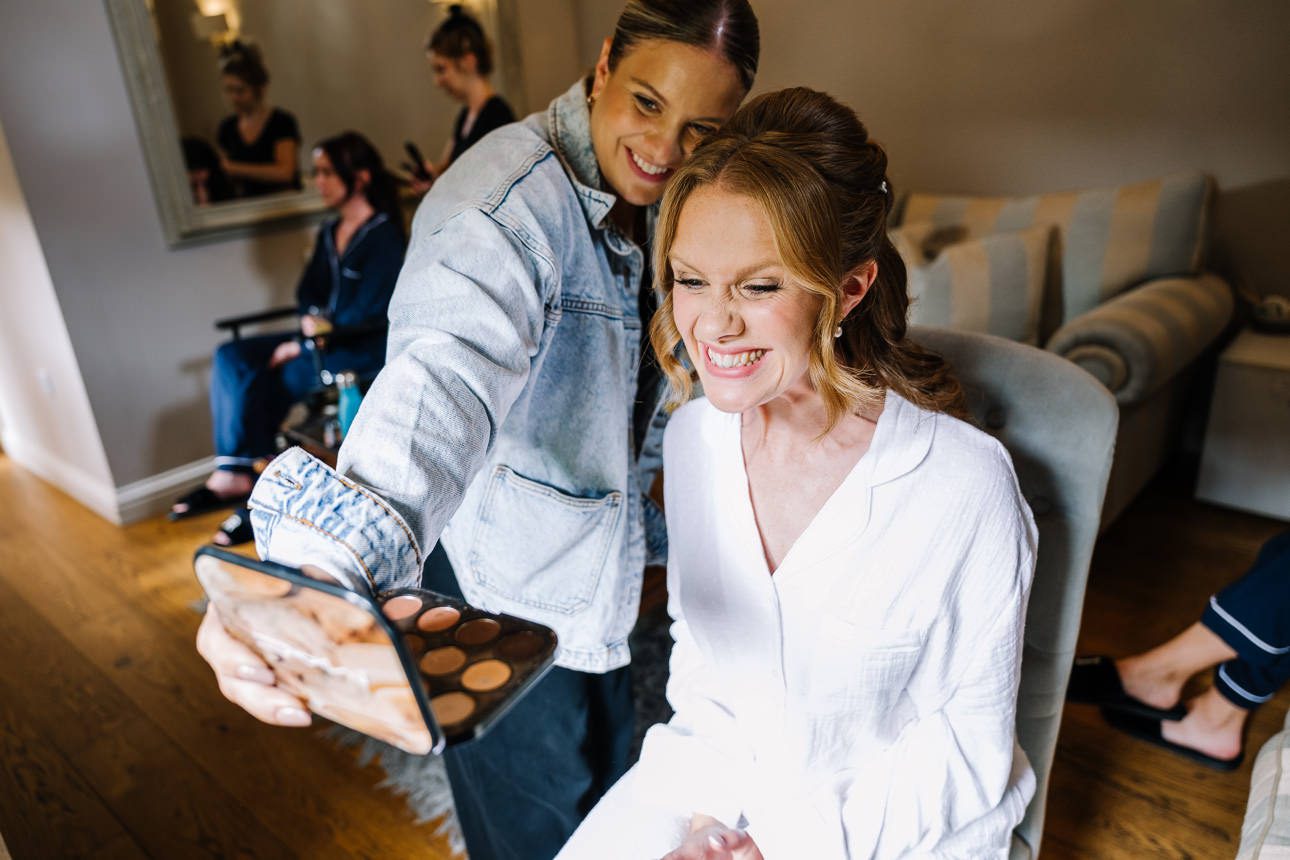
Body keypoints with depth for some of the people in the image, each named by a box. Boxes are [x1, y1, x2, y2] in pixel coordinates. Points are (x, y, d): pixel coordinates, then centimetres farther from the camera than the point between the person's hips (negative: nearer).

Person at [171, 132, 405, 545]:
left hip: (366, 345, -8)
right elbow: (308, 294, 14)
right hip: (322, 335, 8)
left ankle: (238, 473, -4)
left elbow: (367, 313, -17)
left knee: (262, 382, -22)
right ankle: (232, 474, -12)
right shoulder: (329, 231, 12)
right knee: (231, 358, -9)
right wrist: (309, 322, -8)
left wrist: (307, 341, -16)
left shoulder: (382, 234, -13)